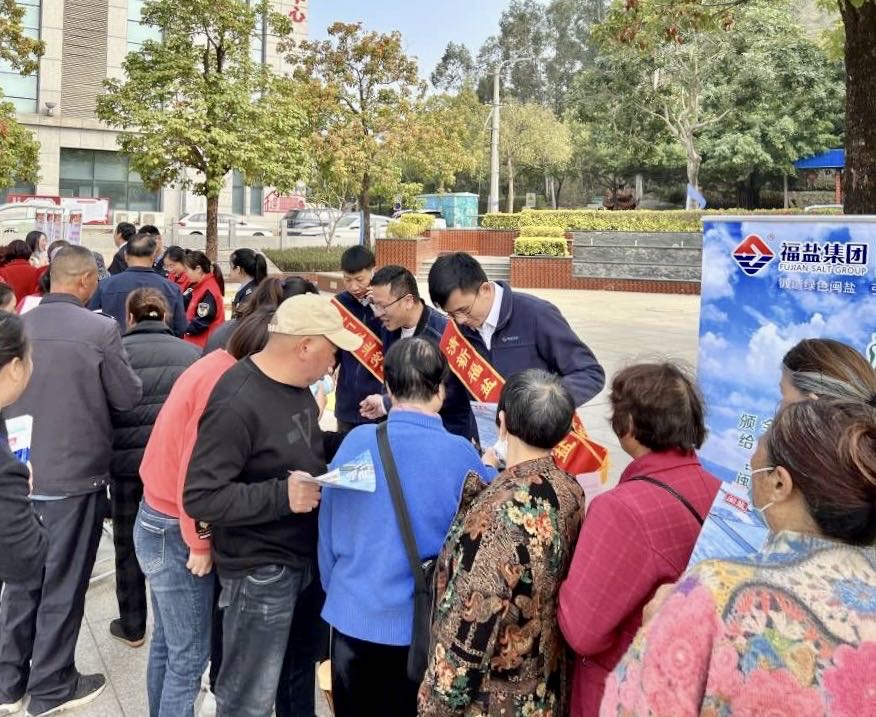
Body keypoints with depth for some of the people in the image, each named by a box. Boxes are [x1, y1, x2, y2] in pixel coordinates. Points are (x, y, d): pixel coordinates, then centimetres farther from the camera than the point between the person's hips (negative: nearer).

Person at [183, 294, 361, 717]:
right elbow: (200, 498, -26)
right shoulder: (237, 403, -25)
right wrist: (281, 496, -29)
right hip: (259, 570, -9)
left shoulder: (295, 382, 2)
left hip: (301, 555, 9)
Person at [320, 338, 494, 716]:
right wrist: (488, 471, 17)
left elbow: (329, 528, -1)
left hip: (353, 615, 1)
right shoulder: (460, 454, -17)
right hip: (421, 624, -1)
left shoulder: (356, 441, -12)